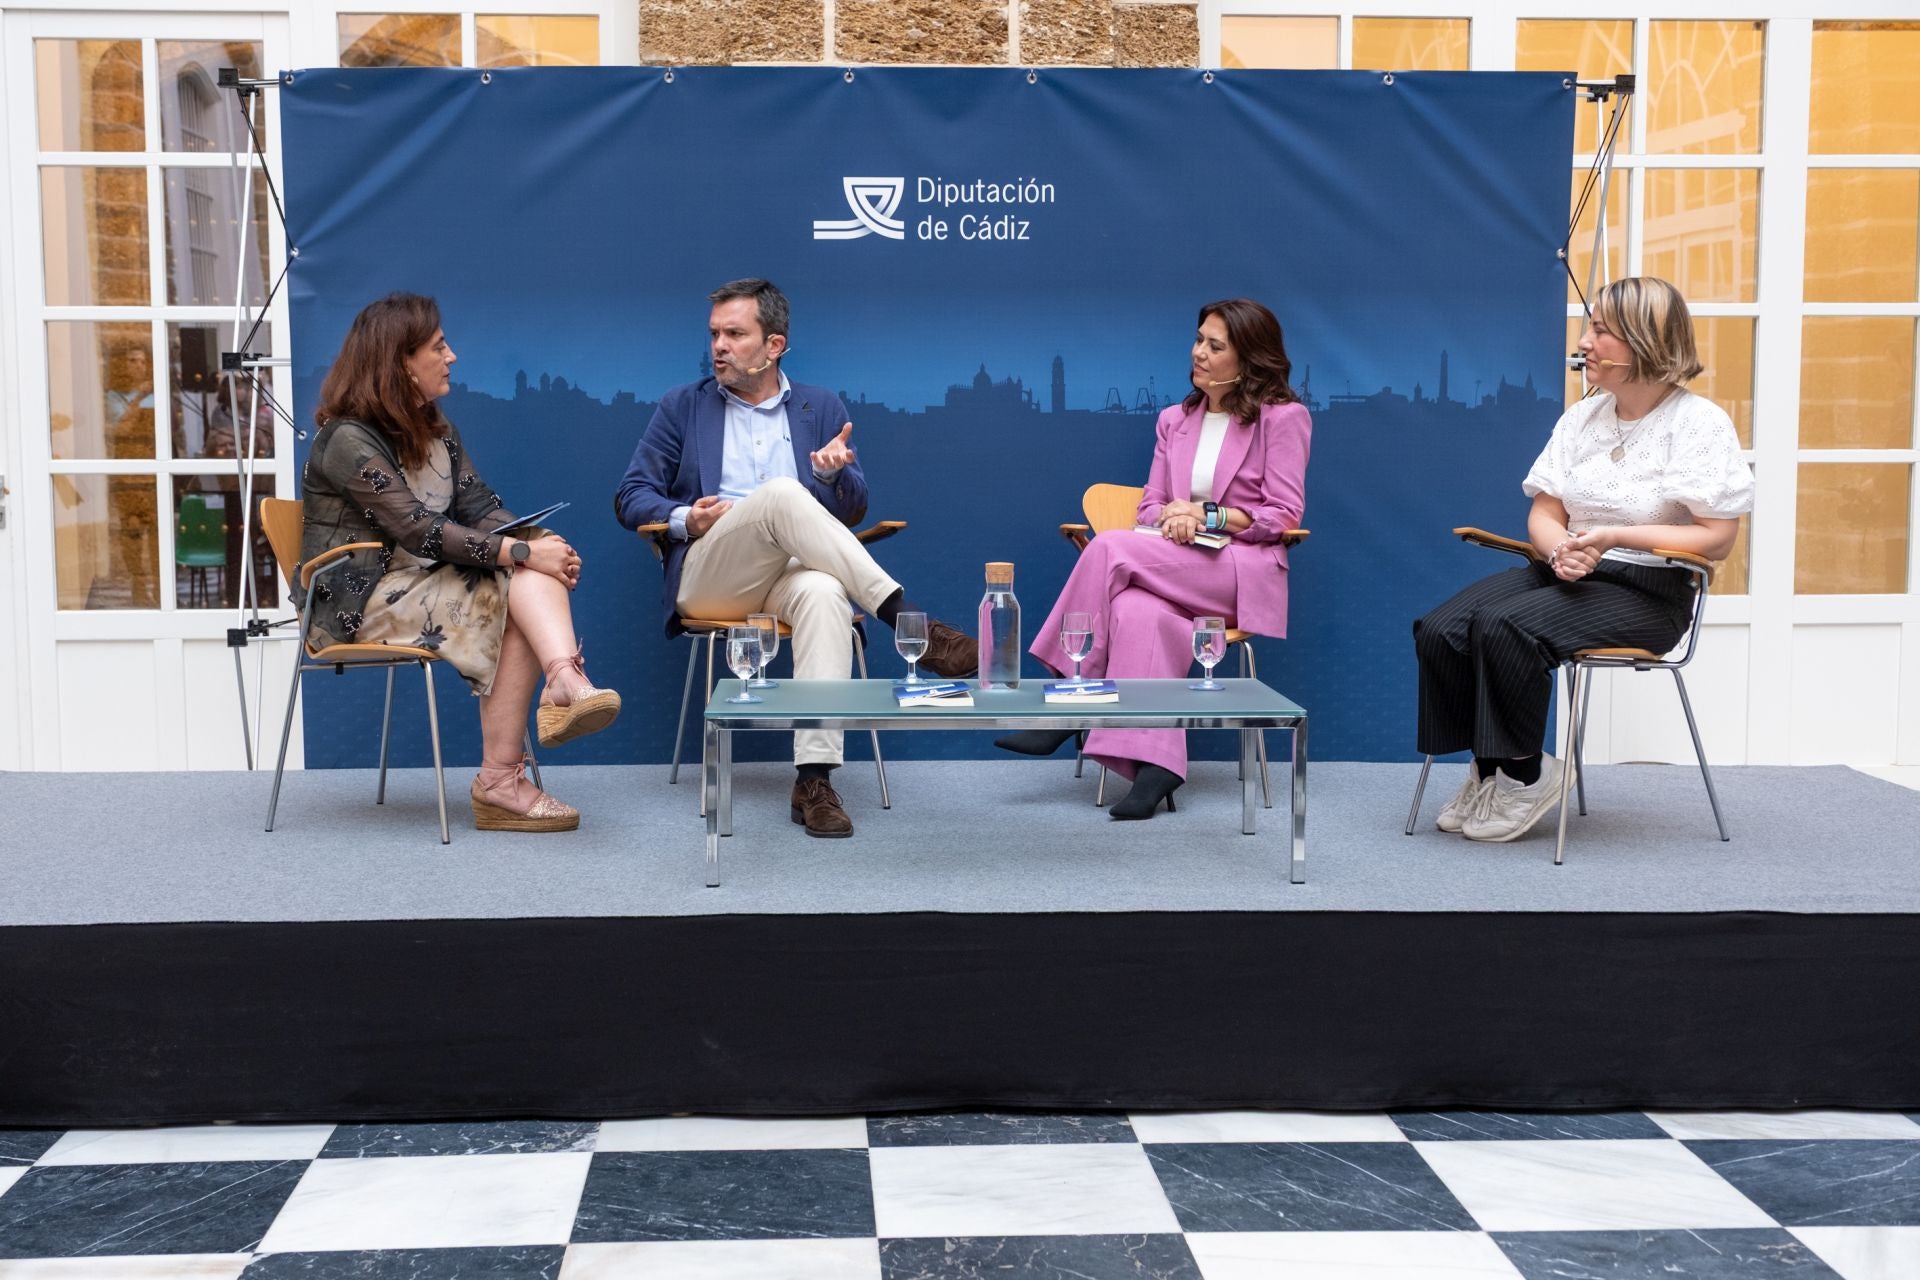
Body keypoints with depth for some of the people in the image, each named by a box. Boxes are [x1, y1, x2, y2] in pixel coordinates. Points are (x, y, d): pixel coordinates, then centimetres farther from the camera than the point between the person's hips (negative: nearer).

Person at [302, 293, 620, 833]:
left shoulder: (433, 426, 12)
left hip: (420, 581, 7)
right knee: (517, 608, -24)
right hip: (361, 602, -7)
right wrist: (523, 553, -28)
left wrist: (540, 543, -15)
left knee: (534, 579, -23)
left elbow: (478, 505, 5)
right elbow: (418, 530, -24)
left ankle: (566, 683, -43)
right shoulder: (347, 440, -14)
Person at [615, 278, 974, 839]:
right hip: (709, 576, -1)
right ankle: (904, 620, -37)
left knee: (825, 594, -38)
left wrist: (836, 474, -11)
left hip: (792, 572, 1)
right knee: (782, 493, -32)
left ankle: (814, 780, -44)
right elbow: (632, 497, 11)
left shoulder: (820, 407, 18)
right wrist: (685, 519, -10)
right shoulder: (683, 407, 17)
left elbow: (854, 508, 13)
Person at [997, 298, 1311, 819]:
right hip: (1175, 571, 5)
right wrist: (1171, 517, -9)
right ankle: (1153, 762, -42)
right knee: (1137, 611, -35)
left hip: (1242, 573, -4)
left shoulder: (1283, 417, 4)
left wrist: (1208, 515, -14)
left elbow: (1284, 514, -2)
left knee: (1110, 547, -28)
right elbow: (1149, 507, 16)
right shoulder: (1175, 420, 20)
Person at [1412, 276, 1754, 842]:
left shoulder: (1700, 423, -7)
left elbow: (1716, 539, -12)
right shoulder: (1582, 417, 11)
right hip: (1565, 575, 6)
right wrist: (1560, 550, -15)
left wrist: (1614, 536, -19)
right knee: (1439, 631, -19)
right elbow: (1544, 514, 10)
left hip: (1645, 590, -6)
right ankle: (1489, 769, 0)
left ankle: (1523, 776, -11)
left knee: (1503, 626, -32)